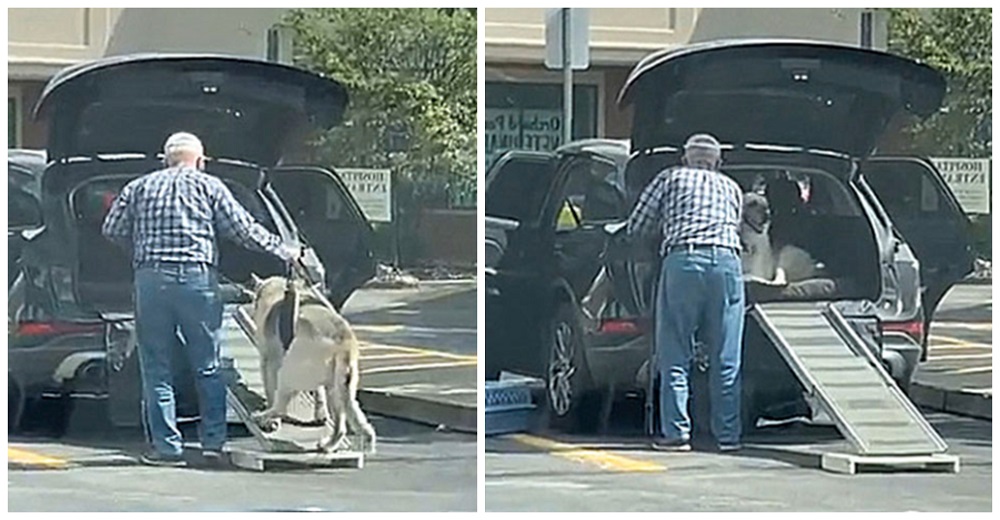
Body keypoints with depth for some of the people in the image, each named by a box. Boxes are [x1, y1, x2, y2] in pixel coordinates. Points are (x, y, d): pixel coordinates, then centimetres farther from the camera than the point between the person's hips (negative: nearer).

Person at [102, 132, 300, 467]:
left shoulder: (139, 188, 15)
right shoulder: (208, 186, 9)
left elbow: (112, 230, 10)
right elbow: (243, 229, 5)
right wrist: (282, 251, 15)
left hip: (151, 278, 1)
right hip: (197, 276, -1)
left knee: (156, 367, 5)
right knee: (208, 366, 8)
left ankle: (166, 446, 3)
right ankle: (213, 442, 6)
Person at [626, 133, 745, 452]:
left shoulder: (670, 178, 19)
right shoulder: (731, 187, 27)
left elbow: (636, 227, 18)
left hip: (683, 260, -2)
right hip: (727, 260, 2)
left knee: (675, 356, 2)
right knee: (726, 359, 6)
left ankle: (676, 433, -1)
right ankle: (728, 435, 7)